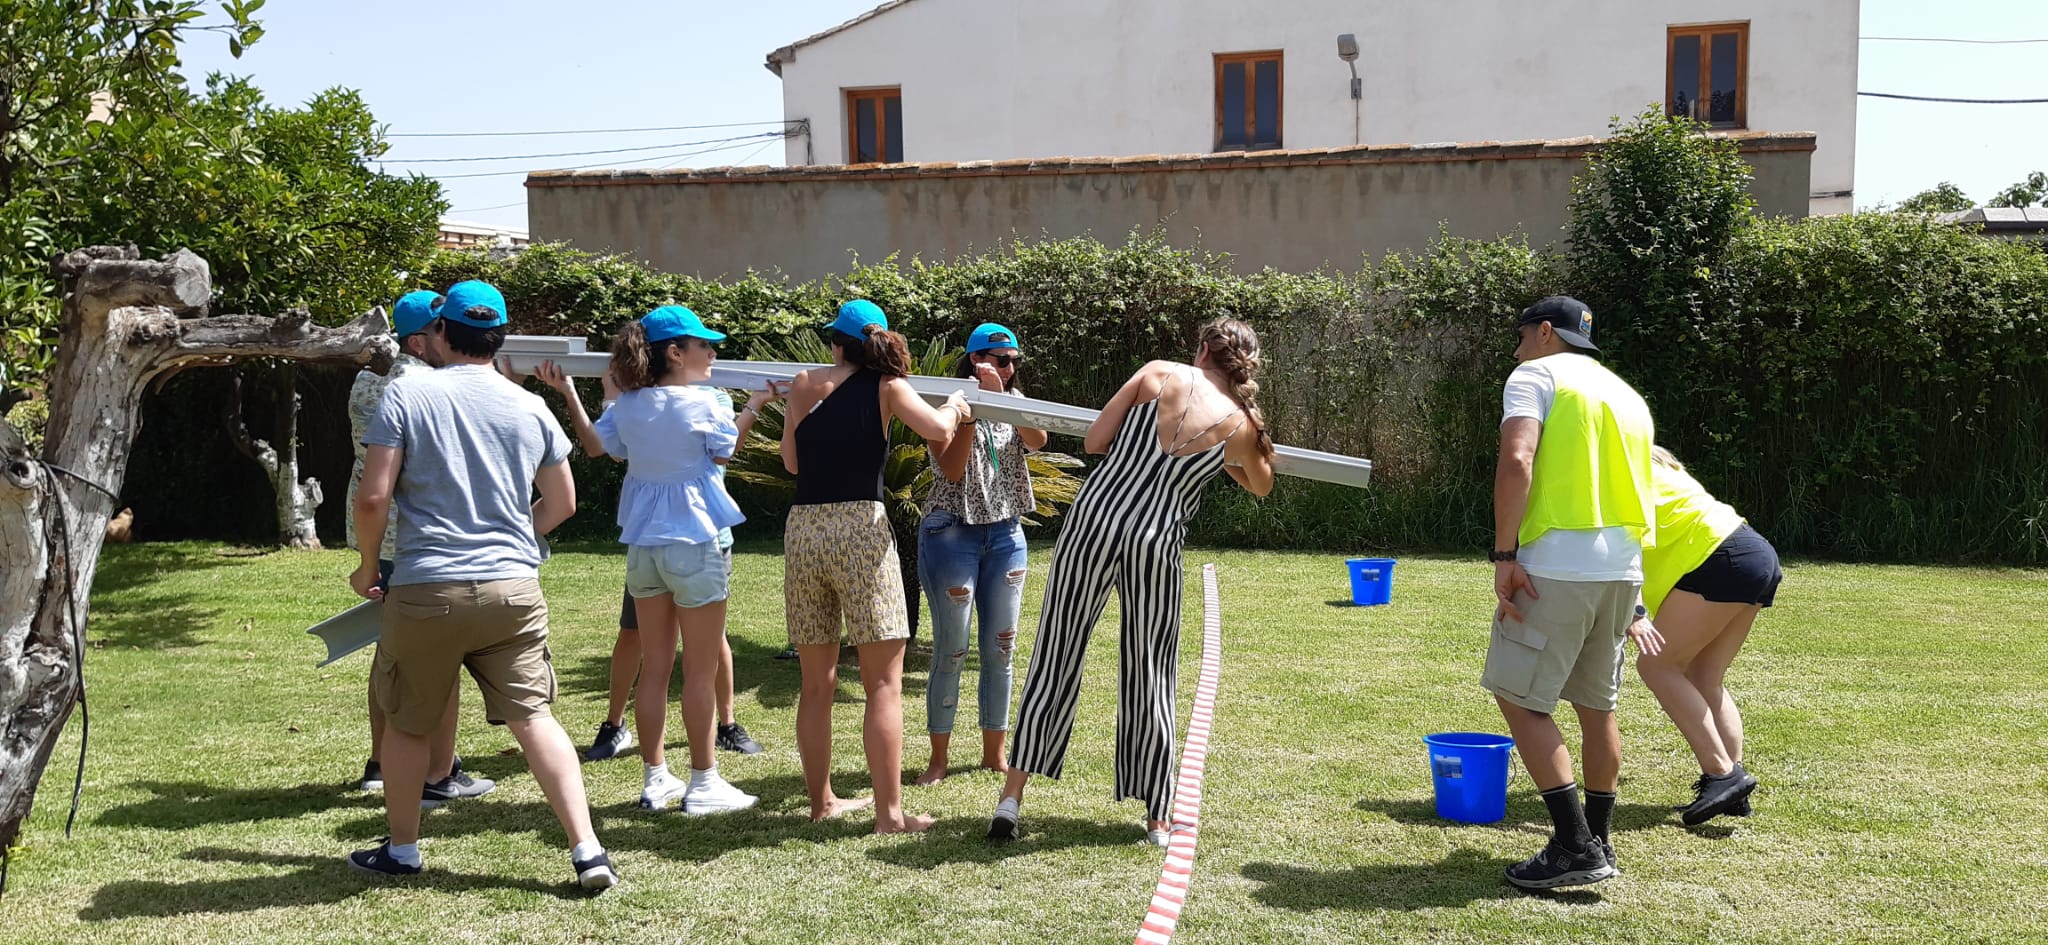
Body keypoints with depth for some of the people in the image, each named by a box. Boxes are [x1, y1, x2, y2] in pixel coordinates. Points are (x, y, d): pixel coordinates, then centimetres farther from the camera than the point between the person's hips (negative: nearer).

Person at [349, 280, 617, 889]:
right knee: (533, 717, 4)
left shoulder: (406, 394, -4)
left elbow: (373, 498, -9)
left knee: (406, 724, 16)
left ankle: (401, 850, 29)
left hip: (427, 589, -2)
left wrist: (367, 567, 8)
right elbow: (562, 503, 14)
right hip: (515, 589, 3)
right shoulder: (530, 408, 6)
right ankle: (587, 853, -3)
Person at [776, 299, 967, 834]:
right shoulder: (886, 387, 2)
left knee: (816, 683, 13)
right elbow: (936, 431, -12)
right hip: (861, 528, -4)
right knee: (883, 682, -1)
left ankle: (821, 801, 22)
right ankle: (889, 812, -4)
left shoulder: (804, 386, 10)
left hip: (802, 529, 4)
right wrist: (954, 406, 9)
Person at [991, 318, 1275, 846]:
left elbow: (1094, 441, 3)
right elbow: (1262, 486, 25)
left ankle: (1011, 799, 6)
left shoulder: (1160, 374, 3)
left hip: (1094, 519, 1)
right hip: (1156, 543, 0)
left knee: (1055, 659, 7)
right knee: (1151, 677, 12)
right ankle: (1157, 820, 18)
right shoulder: (1240, 425, 4)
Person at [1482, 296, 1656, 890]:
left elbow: (1517, 461, -17)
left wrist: (1504, 555, -17)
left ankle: (1575, 847, -6)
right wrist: (1629, 608, 26)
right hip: (1624, 567, 8)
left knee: (1518, 698, -1)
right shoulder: (1625, 393, 22)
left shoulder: (1536, 374, 0)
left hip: (1559, 565, -8)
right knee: (1597, 705, 16)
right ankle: (1598, 843, 24)